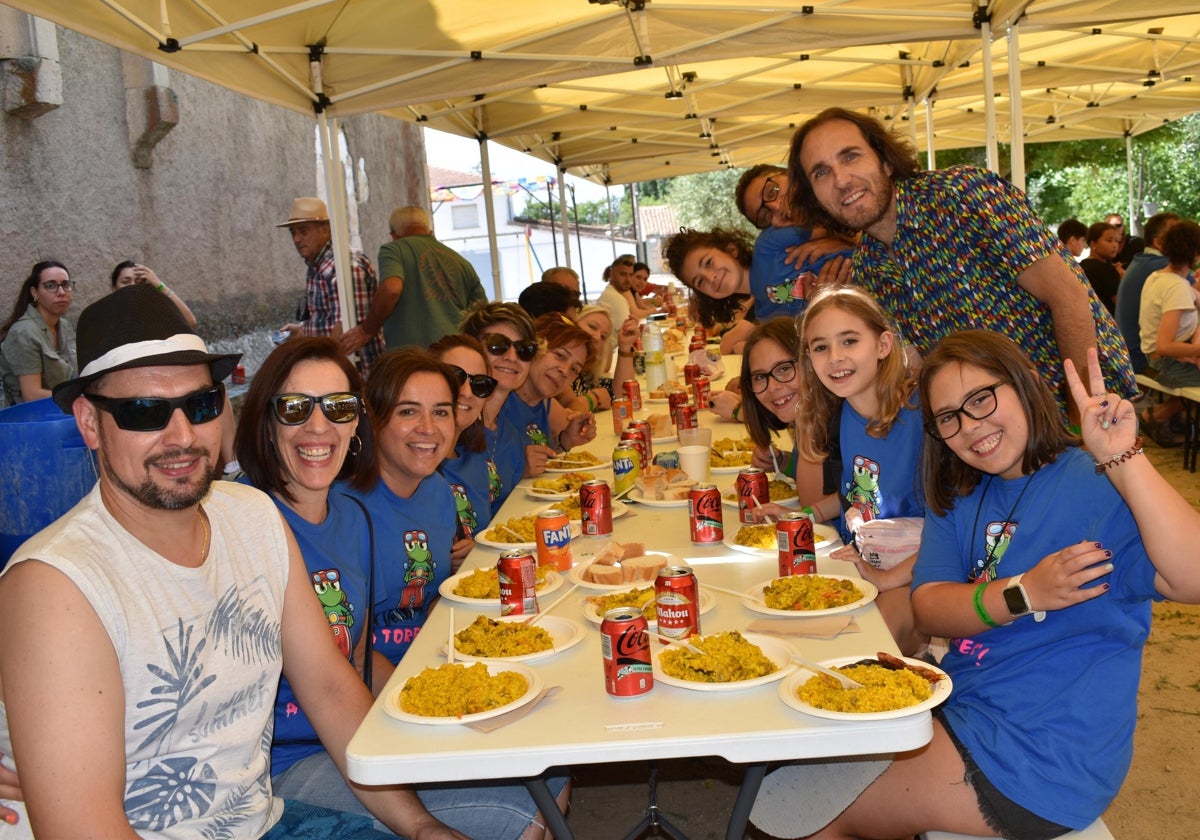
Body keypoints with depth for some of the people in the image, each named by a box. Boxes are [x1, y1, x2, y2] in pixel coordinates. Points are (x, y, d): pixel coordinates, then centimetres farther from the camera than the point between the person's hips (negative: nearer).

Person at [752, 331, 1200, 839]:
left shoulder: (1097, 485, -14)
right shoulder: (959, 495, 7)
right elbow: (929, 607, -5)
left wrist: (1125, 460, -37)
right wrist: (1022, 593, -22)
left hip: (1041, 760, -7)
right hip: (961, 712, 7)